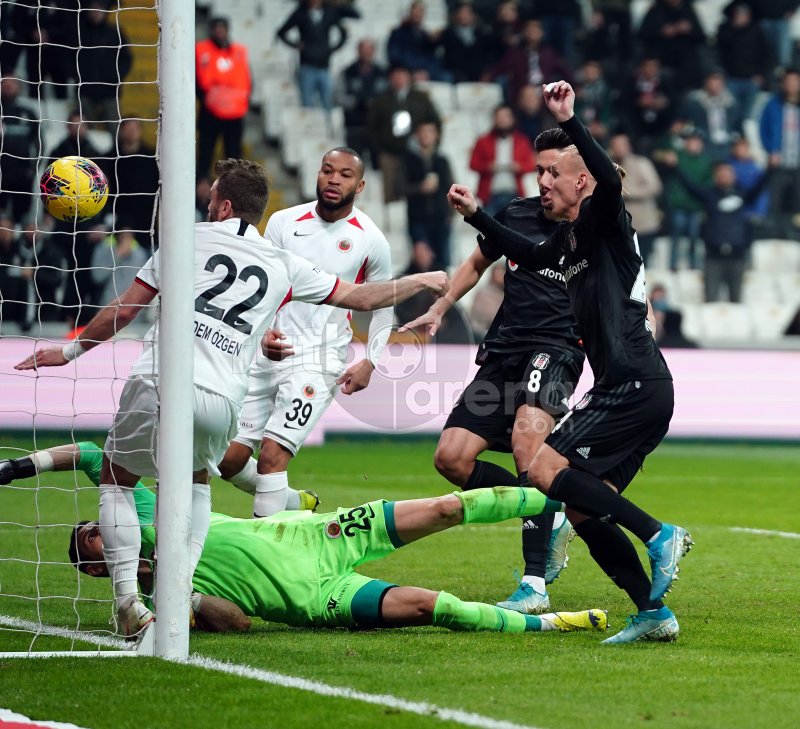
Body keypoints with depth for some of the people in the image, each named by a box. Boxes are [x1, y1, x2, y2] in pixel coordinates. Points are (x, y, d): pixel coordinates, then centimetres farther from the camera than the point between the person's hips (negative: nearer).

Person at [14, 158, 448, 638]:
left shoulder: (191, 237, 13)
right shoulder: (283, 266, 17)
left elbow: (124, 310, 15)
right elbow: (361, 297, 26)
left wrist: (70, 351, 27)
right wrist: (423, 281, 43)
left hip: (158, 381, -3)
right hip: (220, 399, 3)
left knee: (116, 480, 16)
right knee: (197, 480, 31)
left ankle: (127, 597, -2)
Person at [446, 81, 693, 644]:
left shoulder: (604, 221, -6)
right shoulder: (568, 239, 19)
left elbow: (611, 180, -29)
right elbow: (528, 255, 40)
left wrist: (569, 121, -36)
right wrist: (476, 215, 36)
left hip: (635, 386, -10)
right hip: (626, 391, 10)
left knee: (546, 469, -16)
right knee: (583, 510, 6)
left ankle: (659, 535, -18)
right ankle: (653, 612, 6)